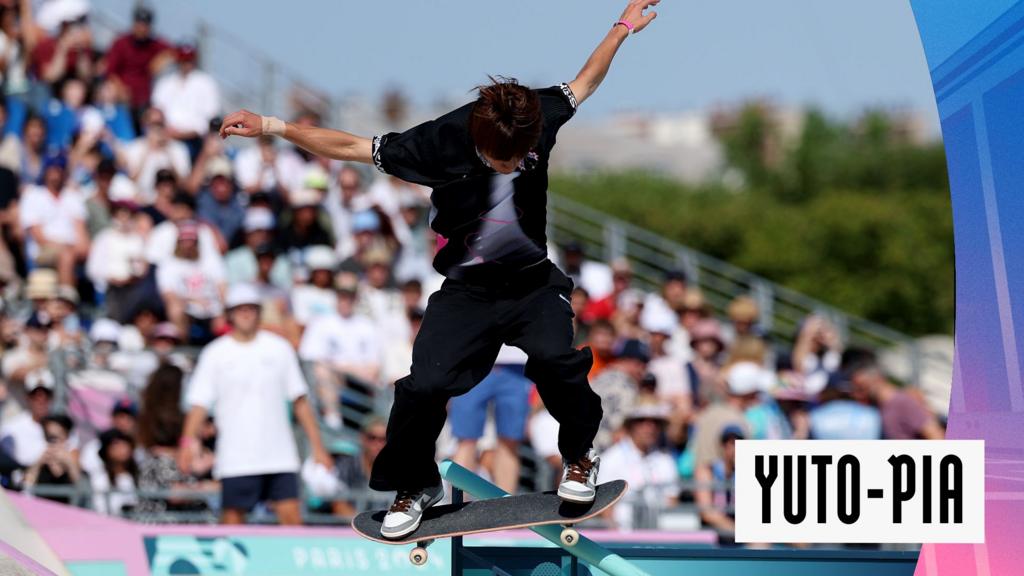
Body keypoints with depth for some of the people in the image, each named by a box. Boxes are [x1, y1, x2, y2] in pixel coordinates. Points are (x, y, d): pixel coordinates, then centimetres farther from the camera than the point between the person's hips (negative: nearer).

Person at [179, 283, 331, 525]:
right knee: (233, 517, -1)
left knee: (291, 516, -7)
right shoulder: (215, 354, 3)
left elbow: (300, 400, 11)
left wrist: (317, 446, 6)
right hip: (235, 458, -1)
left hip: (280, 457, 1)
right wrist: (189, 440, -20)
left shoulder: (279, 348, 8)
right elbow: (200, 403, -3)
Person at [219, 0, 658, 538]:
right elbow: (347, 146, -16)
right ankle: (415, 488, 11)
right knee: (425, 384, -17)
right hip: (466, 288, -1)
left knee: (556, 358, -27)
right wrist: (270, 126, -24)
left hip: (533, 282, 1)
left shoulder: (540, 116, -13)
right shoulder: (439, 142, -20)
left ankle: (579, 455, 3)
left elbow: (584, 82, 10)